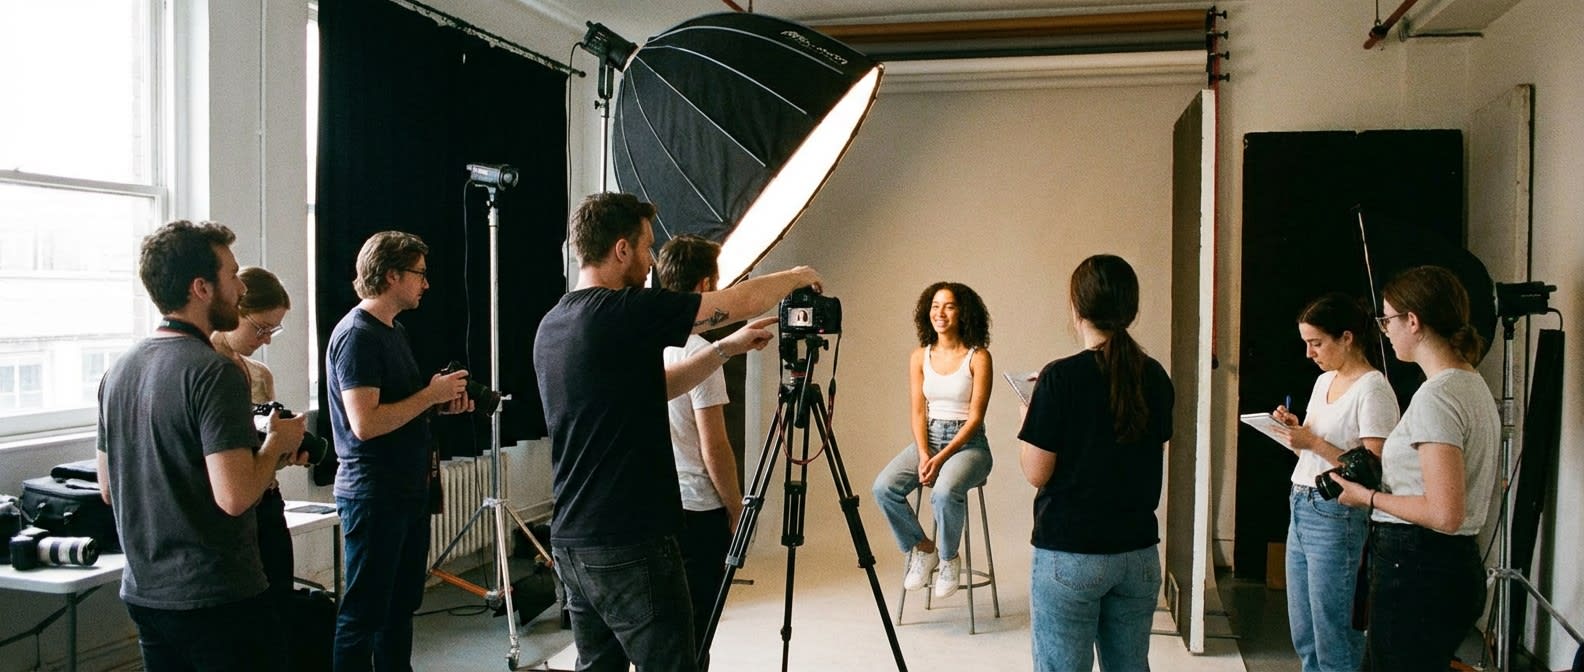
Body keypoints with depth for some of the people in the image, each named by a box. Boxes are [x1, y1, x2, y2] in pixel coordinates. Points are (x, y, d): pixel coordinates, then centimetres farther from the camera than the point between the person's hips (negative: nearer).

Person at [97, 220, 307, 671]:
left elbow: (109, 489, 15)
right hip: (217, 599, -8)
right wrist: (278, 444, -8)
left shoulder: (118, 372, 6)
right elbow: (235, 497, -26)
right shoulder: (214, 372, -19)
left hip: (144, 595, 8)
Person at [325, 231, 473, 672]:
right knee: (365, 613, -2)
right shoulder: (356, 335, -15)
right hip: (373, 494, -9)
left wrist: (442, 403, 5)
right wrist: (431, 394, -16)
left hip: (408, 489, 9)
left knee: (402, 603, 16)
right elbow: (365, 423, -24)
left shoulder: (393, 329, 14)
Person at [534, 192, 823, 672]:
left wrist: (729, 347, 17)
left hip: (571, 542, 9)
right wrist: (797, 277, 11)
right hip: (630, 544, -9)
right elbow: (740, 302, -7)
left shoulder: (552, 326, 10)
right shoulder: (622, 311, -15)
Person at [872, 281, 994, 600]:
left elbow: (975, 417, -10)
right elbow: (918, 412, 5)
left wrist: (942, 457, -19)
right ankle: (922, 548, 2)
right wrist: (924, 455, -12)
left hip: (968, 443, -4)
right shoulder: (920, 357, 7)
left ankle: (949, 558, -6)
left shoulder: (978, 357, -6)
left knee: (945, 492, -35)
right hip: (928, 439, 4)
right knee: (884, 487, -22)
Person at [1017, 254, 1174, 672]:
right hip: (1140, 552, 6)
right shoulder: (1155, 378, 2)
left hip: (1069, 554, -5)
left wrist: (1028, 417, 7)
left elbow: (1036, 473, -11)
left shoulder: (1061, 377, -14)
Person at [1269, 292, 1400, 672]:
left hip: (1335, 516, -9)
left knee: (1333, 642, -2)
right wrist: (1295, 430, 4)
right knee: (1303, 637, 14)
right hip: (1301, 510, 9)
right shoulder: (1324, 381, 14)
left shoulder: (1373, 390, -13)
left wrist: (1313, 442, -19)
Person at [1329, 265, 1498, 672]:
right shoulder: (1474, 384, 12)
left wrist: (1368, 498, -10)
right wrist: (1384, 469, 15)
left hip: (1416, 574, -10)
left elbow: (1445, 514, -23)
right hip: (1456, 563, 10)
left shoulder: (1435, 397, -18)